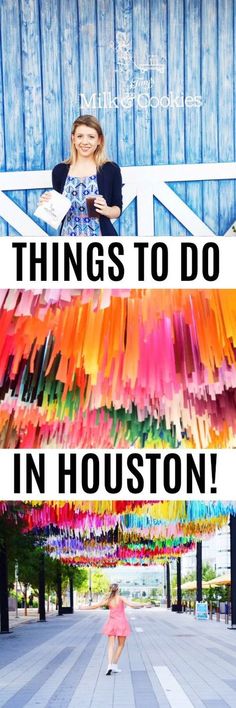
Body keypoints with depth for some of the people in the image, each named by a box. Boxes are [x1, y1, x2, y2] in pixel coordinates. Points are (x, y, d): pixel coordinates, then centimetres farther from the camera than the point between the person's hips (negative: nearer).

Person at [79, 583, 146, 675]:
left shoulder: (107, 600, -1)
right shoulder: (121, 598, -10)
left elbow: (95, 606, 4)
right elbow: (131, 604, -22)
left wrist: (84, 607, 18)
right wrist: (143, 605, -19)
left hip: (112, 623, 3)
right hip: (121, 622, -3)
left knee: (111, 645, 3)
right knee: (120, 645, 11)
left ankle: (110, 666, -14)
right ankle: (114, 665, 8)